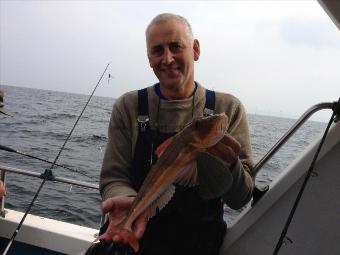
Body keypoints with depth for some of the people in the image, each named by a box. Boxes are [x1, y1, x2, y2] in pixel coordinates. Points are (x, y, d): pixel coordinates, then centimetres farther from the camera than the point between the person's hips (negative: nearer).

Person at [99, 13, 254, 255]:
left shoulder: (229, 109, -3)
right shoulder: (128, 107, -2)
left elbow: (241, 199, -4)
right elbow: (113, 178, -4)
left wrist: (229, 166, -24)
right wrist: (130, 201, -25)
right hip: (137, 235, -1)